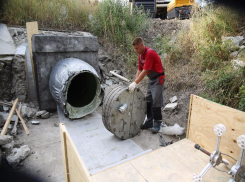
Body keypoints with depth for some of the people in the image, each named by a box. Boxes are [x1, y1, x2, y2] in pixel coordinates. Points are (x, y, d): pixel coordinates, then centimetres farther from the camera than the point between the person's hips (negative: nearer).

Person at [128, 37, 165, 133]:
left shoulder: (150, 53, -25)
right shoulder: (140, 55, 3)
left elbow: (145, 71, -28)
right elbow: (139, 70, 4)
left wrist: (135, 83, -28)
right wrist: (134, 83, -5)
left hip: (158, 78, -9)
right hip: (151, 79, 9)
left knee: (156, 102, -5)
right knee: (148, 101, 11)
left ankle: (157, 123, 9)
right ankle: (149, 121, 22)